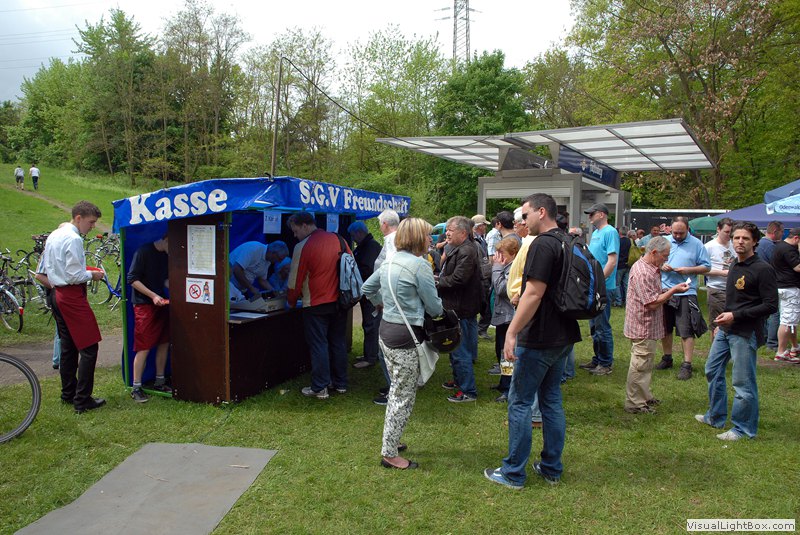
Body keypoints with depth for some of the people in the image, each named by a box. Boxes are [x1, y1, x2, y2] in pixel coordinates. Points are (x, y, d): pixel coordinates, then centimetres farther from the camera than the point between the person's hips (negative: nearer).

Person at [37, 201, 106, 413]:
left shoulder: (53, 236, 13)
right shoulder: (73, 239, -17)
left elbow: (42, 272, 19)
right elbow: (74, 276, -20)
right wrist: (92, 275, -4)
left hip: (57, 295, 10)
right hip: (72, 297, -10)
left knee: (68, 346, 17)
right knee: (89, 347, -5)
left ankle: (68, 394, 26)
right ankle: (82, 400, -3)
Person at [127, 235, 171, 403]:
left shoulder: (166, 256, 10)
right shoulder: (143, 252, -12)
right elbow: (132, 279, -14)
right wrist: (153, 295, -19)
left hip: (161, 303, 7)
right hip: (143, 304, -7)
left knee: (164, 343, 9)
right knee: (144, 348, -6)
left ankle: (160, 382, 21)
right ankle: (136, 388, 4)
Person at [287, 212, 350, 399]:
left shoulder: (303, 247, -11)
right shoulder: (338, 239, 4)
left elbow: (295, 280, -6)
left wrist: (291, 301, 11)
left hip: (316, 305, -5)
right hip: (340, 301, 6)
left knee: (318, 345, 2)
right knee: (338, 342, 14)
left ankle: (319, 388, 7)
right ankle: (340, 383, 22)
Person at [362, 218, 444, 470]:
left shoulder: (390, 261, 9)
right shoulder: (419, 265, -17)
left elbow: (367, 287, 21)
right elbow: (434, 307, -13)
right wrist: (440, 308, 8)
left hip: (386, 329, 9)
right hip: (406, 336, -9)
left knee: (397, 390, 22)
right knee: (404, 397, 3)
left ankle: (391, 440, 34)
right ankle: (389, 454, 13)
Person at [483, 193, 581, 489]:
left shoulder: (542, 245, -18)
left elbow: (533, 293, -25)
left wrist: (511, 332, -23)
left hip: (539, 339, -9)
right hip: (563, 336, 9)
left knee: (520, 401, 1)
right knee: (551, 399, 16)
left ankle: (513, 473, 11)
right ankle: (552, 468, 25)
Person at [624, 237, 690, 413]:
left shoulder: (650, 269, 12)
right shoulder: (642, 272, -23)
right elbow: (652, 303, -25)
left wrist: (668, 292, 8)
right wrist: (673, 290, -17)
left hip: (647, 327, 11)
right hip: (643, 328, -11)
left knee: (645, 364, 21)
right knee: (640, 365, -1)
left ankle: (644, 397, 34)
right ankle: (634, 403, 9)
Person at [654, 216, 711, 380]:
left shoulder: (696, 244, -1)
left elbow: (706, 267, -1)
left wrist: (688, 270, -15)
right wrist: (661, 266, -10)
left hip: (686, 293, -4)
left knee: (686, 330, -4)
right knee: (665, 328, 14)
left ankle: (687, 365, 2)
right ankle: (667, 358, 30)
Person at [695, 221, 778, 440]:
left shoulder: (763, 269, -14)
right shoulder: (734, 267, 12)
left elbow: (771, 305, -18)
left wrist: (736, 316, -20)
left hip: (746, 333, -9)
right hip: (726, 330, 9)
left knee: (743, 382, -1)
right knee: (713, 371, 16)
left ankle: (743, 428, 15)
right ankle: (716, 417, 31)